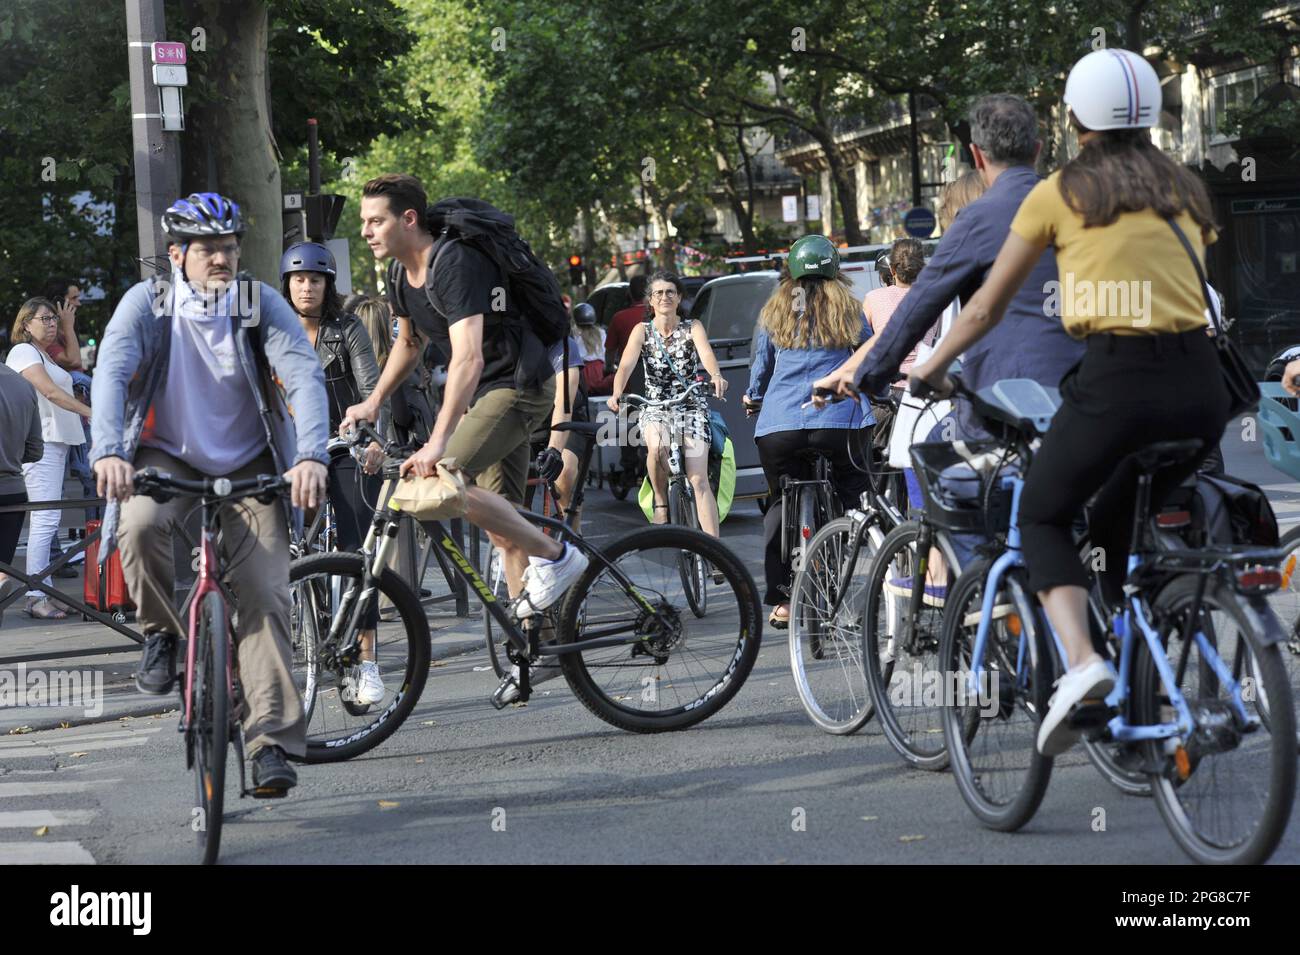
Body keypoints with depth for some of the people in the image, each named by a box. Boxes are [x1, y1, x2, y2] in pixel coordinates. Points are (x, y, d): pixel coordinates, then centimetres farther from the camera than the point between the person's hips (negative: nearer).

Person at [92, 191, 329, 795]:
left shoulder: (262, 304, -10)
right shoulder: (147, 303, -10)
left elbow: (305, 376, -22)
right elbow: (112, 372, -24)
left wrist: (311, 456, -40)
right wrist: (109, 451, -43)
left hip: (248, 464, 0)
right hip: (168, 456, 0)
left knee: (265, 595, -14)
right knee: (139, 525, -33)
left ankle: (271, 740, -14)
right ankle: (161, 634, -5)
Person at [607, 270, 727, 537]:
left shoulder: (693, 328, 2)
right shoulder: (642, 331, 2)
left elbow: (706, 354, -19)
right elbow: (626, 364, -14)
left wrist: (716, 376, -42)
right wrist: (617, 394, -35)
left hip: (691, 408, 0)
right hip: (655, 409, 0)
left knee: (699, 480, -14)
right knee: (658, 446, -35)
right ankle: (661, 501, -11)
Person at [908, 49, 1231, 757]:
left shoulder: (1061, 193, 5)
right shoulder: (1186, 191, 16)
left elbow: (988, 306, 12)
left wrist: (930, 368, 27)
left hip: (1116, 381, -4)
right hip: (1200, 389, 4)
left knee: (1043, 516, 17)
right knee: (1118, 526, 26)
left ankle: (1080, 660, -8)